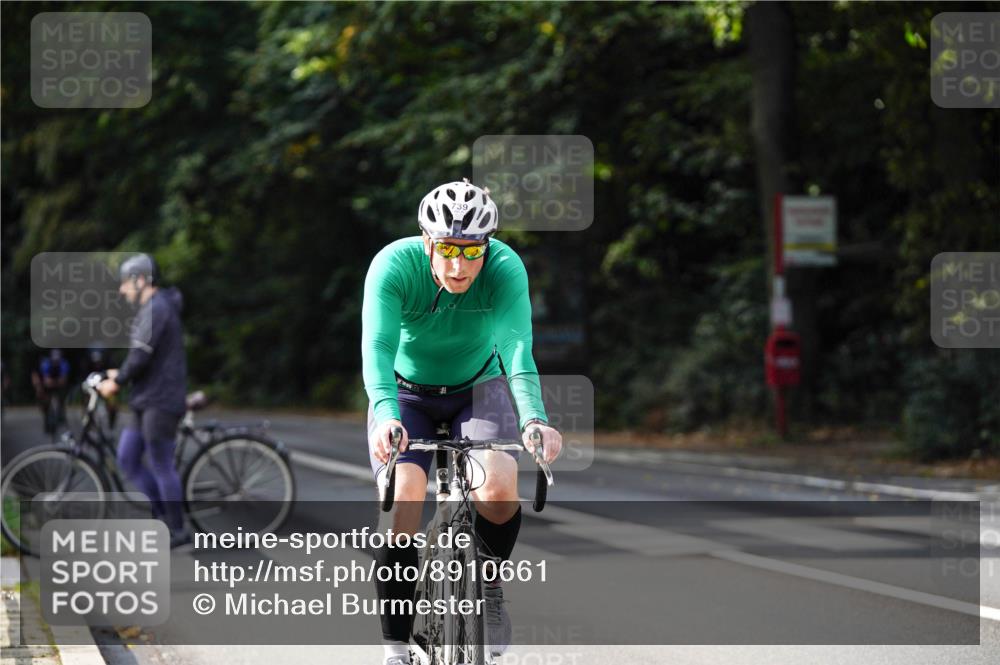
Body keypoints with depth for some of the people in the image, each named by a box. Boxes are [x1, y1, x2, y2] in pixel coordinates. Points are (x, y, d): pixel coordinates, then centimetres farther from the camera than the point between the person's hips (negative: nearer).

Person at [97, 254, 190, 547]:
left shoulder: (156, 308, -14)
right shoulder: (151, 308, 19)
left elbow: (142, 355, -21)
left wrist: (116, 382, -10)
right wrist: (120, 375, 12)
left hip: (161, 401, -10)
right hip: (146, 401, 10)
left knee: (162, 466, -5)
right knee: (127, 459, 9)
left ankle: (177, 531, 1)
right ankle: (165, 514, 14)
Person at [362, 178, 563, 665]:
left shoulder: (505, 269, -24)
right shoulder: (394, 265, -26)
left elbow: (516, 346, -35)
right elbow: (378, 347, -37)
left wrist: (534, 419, -53)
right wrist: (386, 416, -56)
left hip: (478, 390, 1)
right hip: (406, 396, -1)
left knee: (499, 485, -27)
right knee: (402, 498, -24)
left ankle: (490, 585, 4)